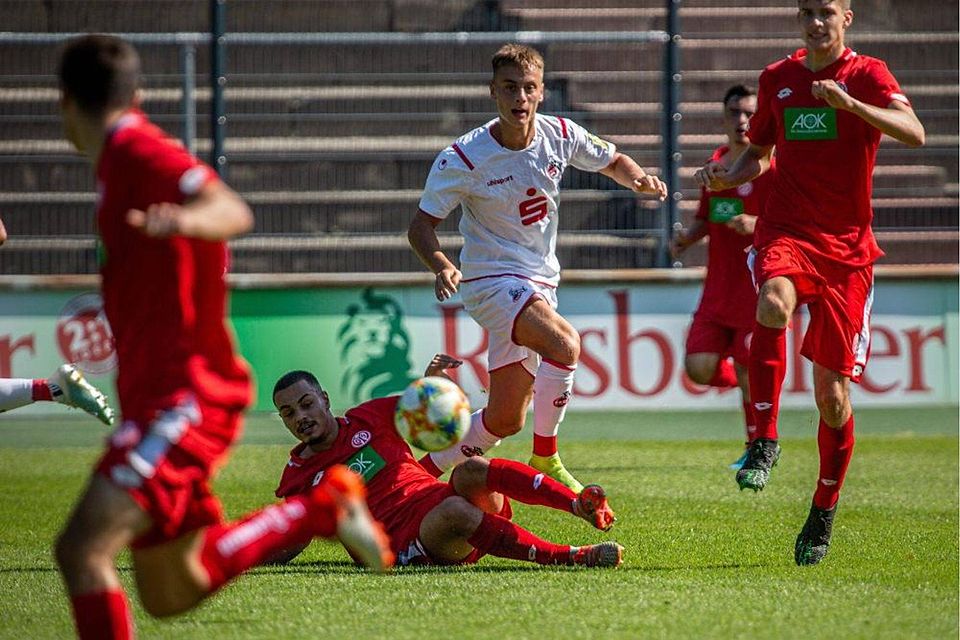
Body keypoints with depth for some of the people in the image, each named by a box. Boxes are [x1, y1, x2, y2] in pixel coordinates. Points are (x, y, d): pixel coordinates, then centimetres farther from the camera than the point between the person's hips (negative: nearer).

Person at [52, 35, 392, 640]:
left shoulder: (138, 151, -14)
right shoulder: (123, 159, 14)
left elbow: (233, 212, -32)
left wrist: (185, 220, -50)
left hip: (184, 397, -10)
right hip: (156, 395, 10)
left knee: (82, 549, -21)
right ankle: (324, 508, 24)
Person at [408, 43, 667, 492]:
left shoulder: (561, 136, -3)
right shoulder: (462, 159, -16)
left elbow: (613, 162, 15)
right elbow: (421, 224, -10)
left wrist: (639, 179, -8)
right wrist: (442, 267, -31)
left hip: (540, 283, 6)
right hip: (492, 280, -6)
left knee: (504, 421, 8)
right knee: (564, 343, -33)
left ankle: (423, 471, 26)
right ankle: (544, 460, -19)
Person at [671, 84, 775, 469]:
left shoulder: (771, 167, -8)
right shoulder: (715, 165, 11)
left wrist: (757, 224, -26)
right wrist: (687, 237, 3)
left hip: (756, 288, -6)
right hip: (718, 289, 6)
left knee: (749, 371, -3)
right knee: (699, 369, -5)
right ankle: (747, 382, 26)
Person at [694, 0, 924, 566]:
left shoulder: (867, 75, -2)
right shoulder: (777, 79, 12)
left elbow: (914, 133, -20)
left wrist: (849, 103, -34)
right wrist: (727, 177, 4)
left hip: (847, 246, -2)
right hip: (786, 230, 2)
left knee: (832, 392, -1)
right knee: (774, 304, -36)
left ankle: (824, 512, 19)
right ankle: (764, 442, -31)